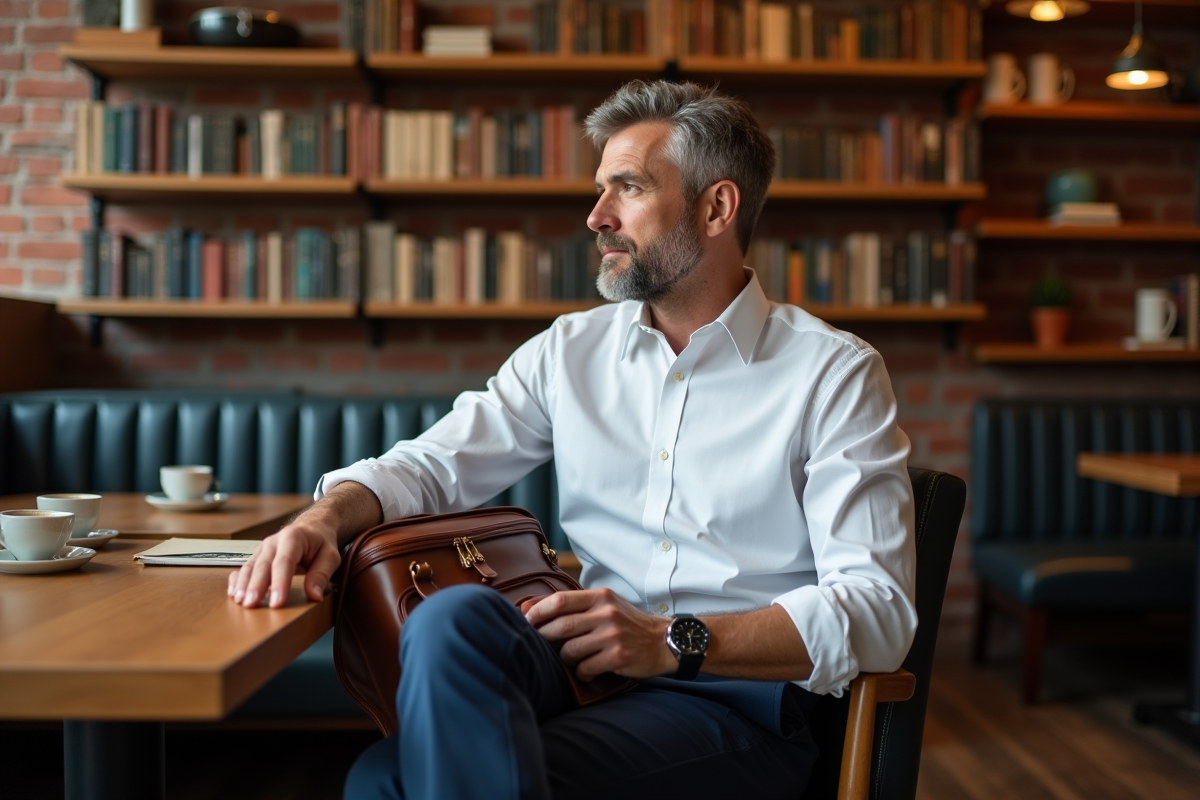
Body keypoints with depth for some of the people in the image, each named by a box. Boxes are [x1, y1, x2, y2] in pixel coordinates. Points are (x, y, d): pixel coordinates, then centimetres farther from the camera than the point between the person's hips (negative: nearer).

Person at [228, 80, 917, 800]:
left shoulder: (835, 374, -1)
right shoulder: (570, 351, 15)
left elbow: (878, 611, -9)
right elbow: (430, 465, 13)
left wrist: (675, 640, -21)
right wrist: (327, 518, -10)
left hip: (737, 695, -5)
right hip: (584, 666, 5)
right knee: (453, 618, -31)